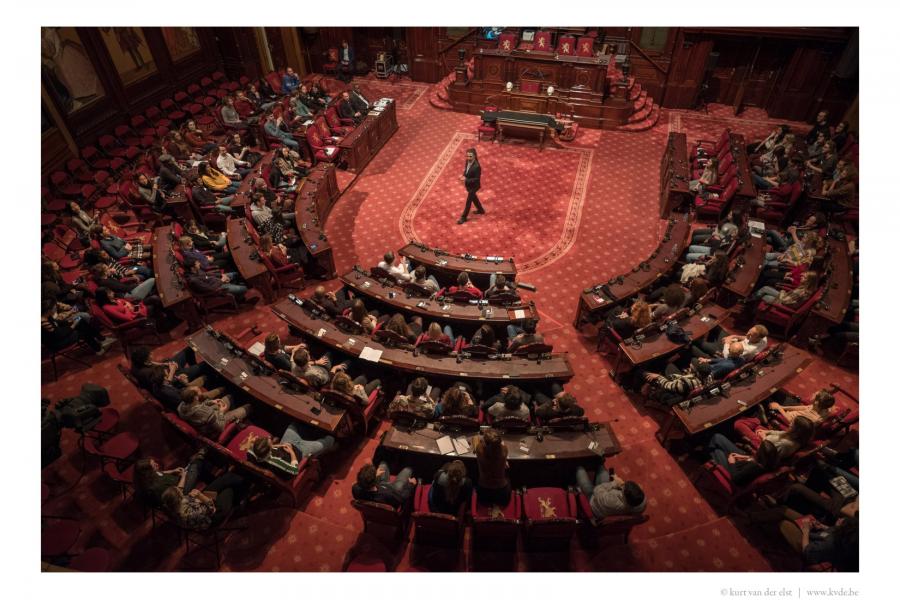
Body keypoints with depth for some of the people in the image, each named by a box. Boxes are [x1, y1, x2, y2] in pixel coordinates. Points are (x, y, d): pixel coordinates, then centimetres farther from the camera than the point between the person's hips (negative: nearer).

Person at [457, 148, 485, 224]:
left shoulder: (477, 166, -33)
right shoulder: (468, 161, -9)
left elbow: (477, 179, -28)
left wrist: (466, 179, -34)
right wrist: (464, 174, -11)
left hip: (474, 186, -8)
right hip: (468, 185, 8)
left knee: (468, 201, 6)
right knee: (473, 198, 27)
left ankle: (464, 217, 23)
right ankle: (480, 210, 50)